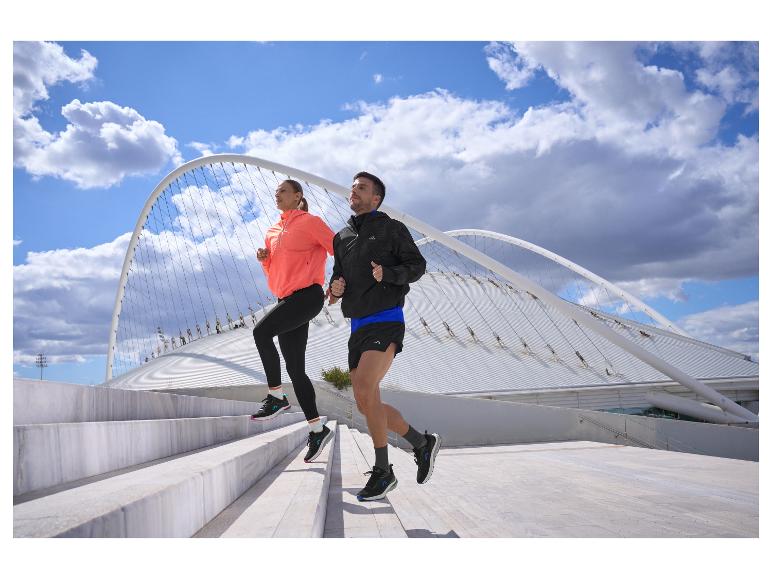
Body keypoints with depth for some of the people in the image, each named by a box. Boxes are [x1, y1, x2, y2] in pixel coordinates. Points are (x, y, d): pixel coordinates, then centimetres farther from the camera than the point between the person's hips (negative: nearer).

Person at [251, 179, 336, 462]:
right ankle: (317, 428, 9)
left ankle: (276, 396, -12)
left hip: (308, 295, -8)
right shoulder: (272, 231, 20)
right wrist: (264, 259, 6)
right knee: (295, 369, 3)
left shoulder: (310, 222, 0)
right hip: (287, 300, 8)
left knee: (261, 331, -25)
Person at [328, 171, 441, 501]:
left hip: (386, 322, -7)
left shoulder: (391, 228, 3)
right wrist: (335, 289, -3)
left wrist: (387, 273, -19)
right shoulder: (341, 238, 18)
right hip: (358, 327, 7)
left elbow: (417, 265, 0)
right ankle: (422, 443, 21)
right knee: (366, 406, 4)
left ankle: (382, 471, -11)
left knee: (365, 391, -24)